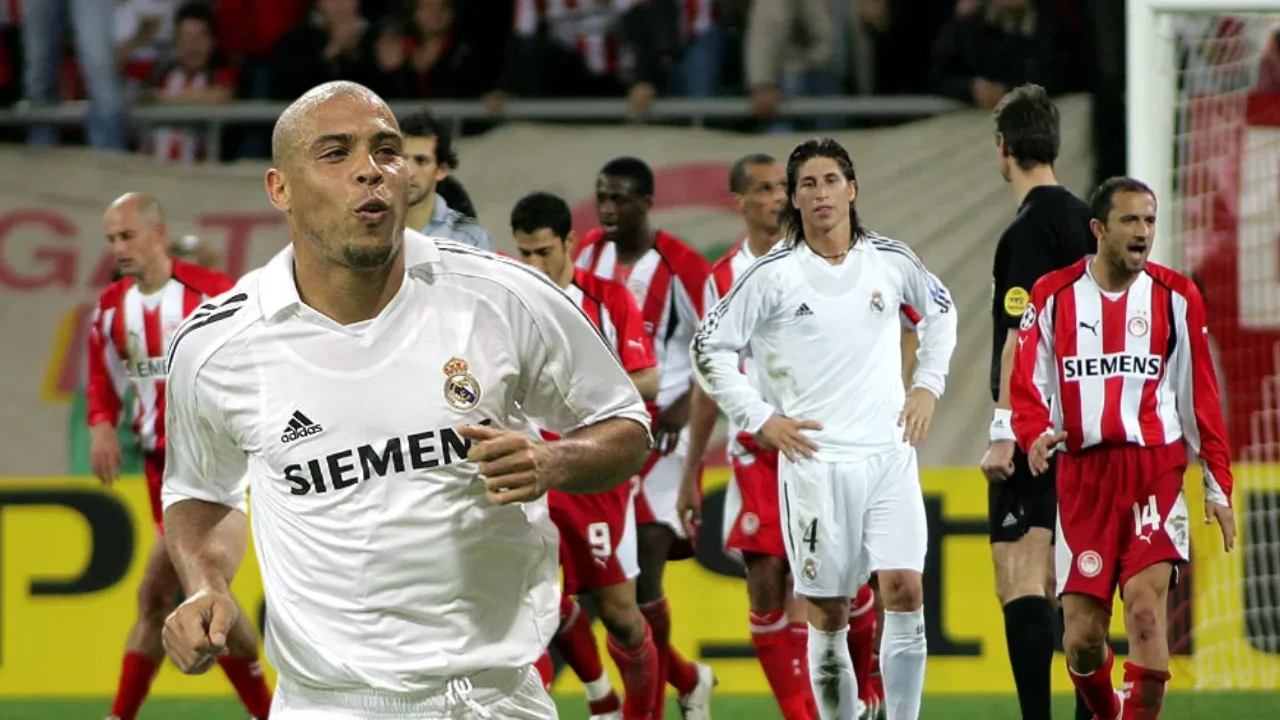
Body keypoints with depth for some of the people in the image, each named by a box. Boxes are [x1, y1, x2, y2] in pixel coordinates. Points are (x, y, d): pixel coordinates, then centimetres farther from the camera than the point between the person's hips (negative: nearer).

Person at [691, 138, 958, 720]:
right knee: (828, 614, 1)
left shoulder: (890, 261, 6)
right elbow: (710, 350, 2)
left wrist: (927, 386, 15)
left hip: (889, 454, 2)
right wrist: (761, 419, -3)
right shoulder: (773, 274, -3)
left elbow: (940, 311, 25)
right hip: (815, 461, -2)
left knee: (905, 591, -11)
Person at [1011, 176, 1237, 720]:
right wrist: (1035, 434, -16)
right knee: (1082, 636, 1)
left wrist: (1218, 486, 7)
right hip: (1081, 475, 1)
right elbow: (1027, 383, 5)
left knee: (1145, 606, -19)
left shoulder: (1175, 297, 5)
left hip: (1154, 470, -1)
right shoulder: (1054, 296, 5)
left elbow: (1201, 396, 8)